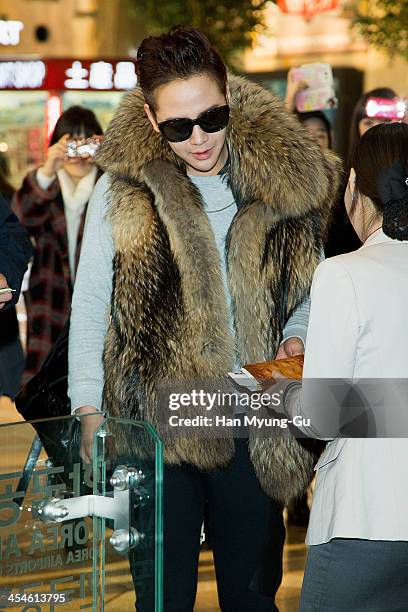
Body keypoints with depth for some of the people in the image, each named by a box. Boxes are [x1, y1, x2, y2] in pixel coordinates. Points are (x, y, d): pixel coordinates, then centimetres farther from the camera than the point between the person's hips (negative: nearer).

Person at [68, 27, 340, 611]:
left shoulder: (284, 178, -1)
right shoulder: (124, 189, -6)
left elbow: (309, 287, 13)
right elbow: (89, 306, 0)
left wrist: (296, 336, -7)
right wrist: (89, 410, -4)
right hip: (156, 425, -1)